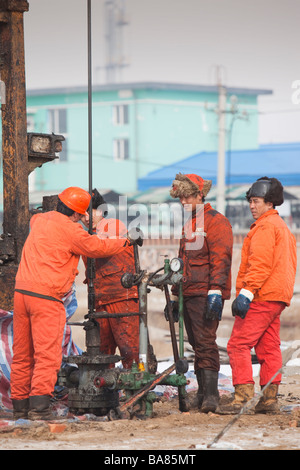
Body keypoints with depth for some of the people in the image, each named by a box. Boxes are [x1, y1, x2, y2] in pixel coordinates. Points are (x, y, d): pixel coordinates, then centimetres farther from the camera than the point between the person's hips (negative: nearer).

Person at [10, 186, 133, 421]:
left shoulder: (39, 221, 15)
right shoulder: (69, 229, -8)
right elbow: (97, 247, 1)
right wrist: (125, 242, 17)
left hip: (22, 292, 8)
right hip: (46, 296, -8)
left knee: (22, 354, 11)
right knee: (48, 354, -9)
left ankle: (20, 405, 15)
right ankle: (39, 406, -19)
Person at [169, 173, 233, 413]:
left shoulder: (216, 221, -5)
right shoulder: (188, 224, 22)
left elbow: (221, 258, -14)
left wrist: (215, 292, -23)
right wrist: (175, 294, 27)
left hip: (205, 294, -8)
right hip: (188, 294, 8)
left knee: (206, 343, -14)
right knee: (197, 345, 9)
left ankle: (211, 395, -16)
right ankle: (203, 393, 13)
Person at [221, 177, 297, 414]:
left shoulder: (265, 227, -9)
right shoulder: (283, 227, 23)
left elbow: (260, 264, -20)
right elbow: (290, 265, 25)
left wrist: (246, 293, -24)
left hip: (261, 296, -10)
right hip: (278, 297, 10)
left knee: (239, 343, -11)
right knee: (269, 347, 10)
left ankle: (244, 395, -18)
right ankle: (269, 398, 9)